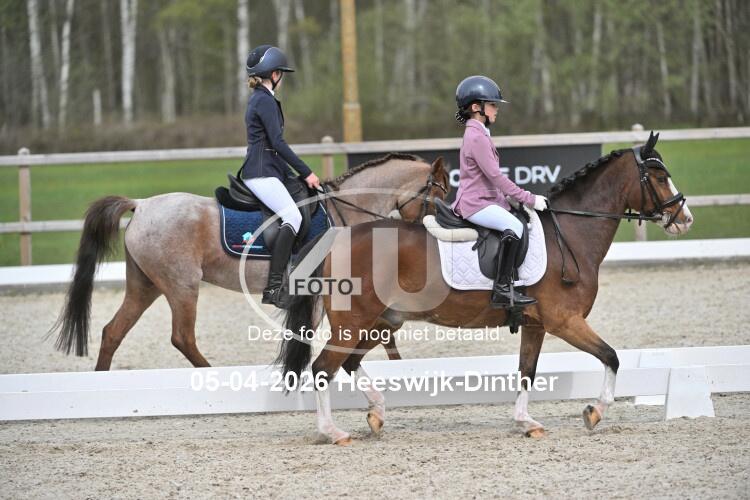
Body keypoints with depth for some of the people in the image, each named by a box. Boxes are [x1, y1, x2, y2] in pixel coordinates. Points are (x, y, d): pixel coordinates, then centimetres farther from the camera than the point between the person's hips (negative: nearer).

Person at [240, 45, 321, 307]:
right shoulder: (265, 100, -11)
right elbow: (278, 142, -17)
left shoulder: (258, 98, 20)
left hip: (261, 170, 11)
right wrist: (306, 172, -14)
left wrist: (292, 174, 24)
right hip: (261, 172, -11)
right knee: (293, 216, -25)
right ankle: (273, 287, -32)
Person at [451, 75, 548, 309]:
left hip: (486, 199, 11)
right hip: (476, 204, -11)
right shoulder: (477, 137, -14)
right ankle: (503, 287, -28)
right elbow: (495, 176, -18)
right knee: (515, 227, -27)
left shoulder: (478, 134, 19)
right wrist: (530, 199, -16)